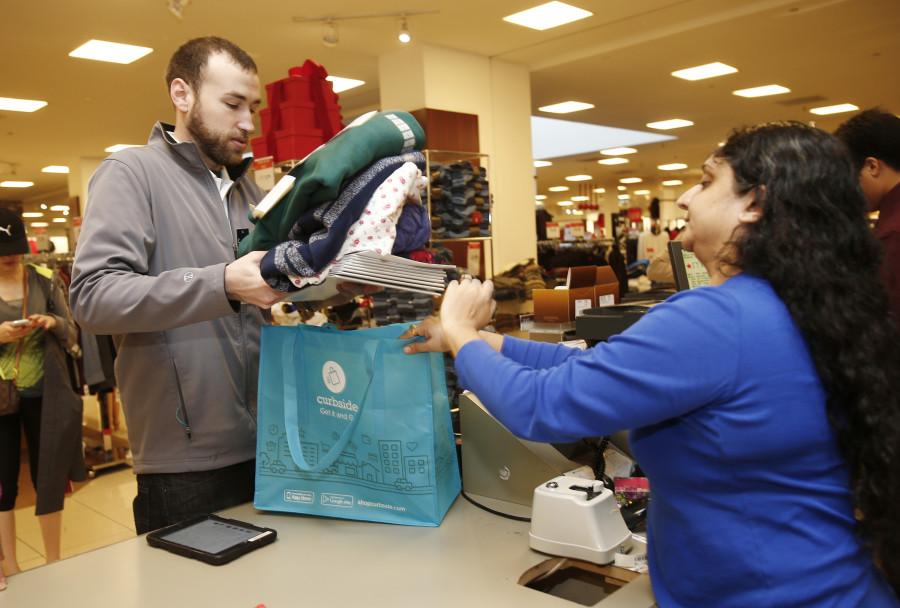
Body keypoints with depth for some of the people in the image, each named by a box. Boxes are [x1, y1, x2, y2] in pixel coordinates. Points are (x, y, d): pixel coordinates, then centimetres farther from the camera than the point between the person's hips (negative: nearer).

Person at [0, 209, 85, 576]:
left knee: (49, 478, 7)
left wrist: (54, 323, -18)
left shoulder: (45, 280, 0)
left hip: (43, 394, 1)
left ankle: (53, 562, 23)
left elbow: (72, 336, 3)